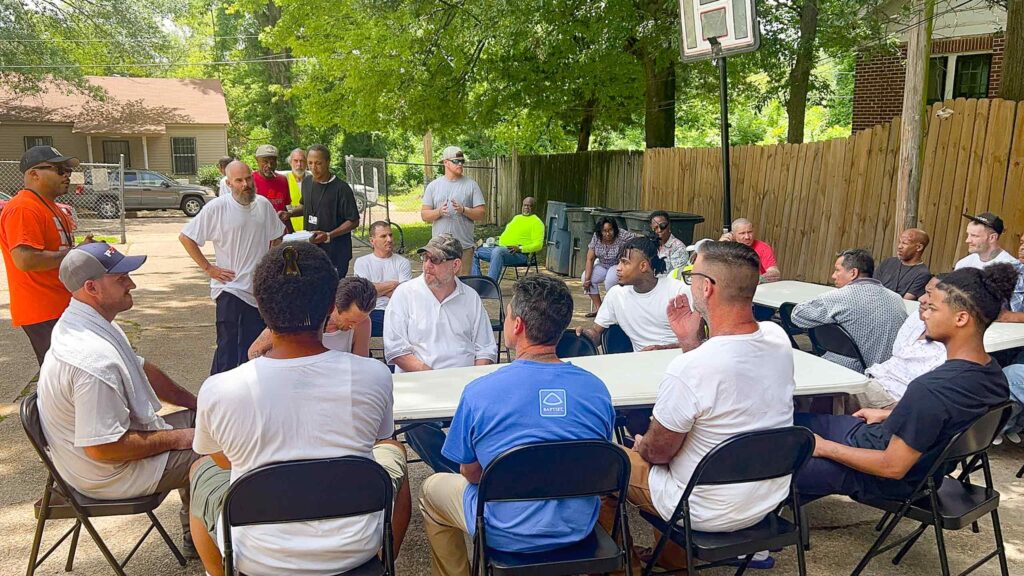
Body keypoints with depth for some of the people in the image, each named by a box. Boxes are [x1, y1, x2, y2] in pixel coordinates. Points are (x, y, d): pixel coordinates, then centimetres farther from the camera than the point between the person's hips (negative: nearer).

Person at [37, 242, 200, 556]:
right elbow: (103, 448, -32)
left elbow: (141, 369, 13)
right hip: (109, 474, -10)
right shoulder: (94, 359, -34)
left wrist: (196, 404, 12)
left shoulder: (89, 323, -1)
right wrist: (176, 438, -19)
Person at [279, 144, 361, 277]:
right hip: (310, 248, 6)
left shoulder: (341, 188, -14)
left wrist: (329, 236, -23)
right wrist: (290, 213, 6)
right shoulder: (307, 183, 7)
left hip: (335, 252, -6)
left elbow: (354, 221, -13)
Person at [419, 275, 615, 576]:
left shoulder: (479, 392, -19)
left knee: (432, 489, 24)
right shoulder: (597, 389, -10)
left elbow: (471, 472, -6)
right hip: (579, 528, 4)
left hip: (509, 536, -4)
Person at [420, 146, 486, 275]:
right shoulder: (433, 186, 8)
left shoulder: (471, 185, 4)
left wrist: (463, 210, -16)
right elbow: (424, 215, 5)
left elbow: (481, 214, 1)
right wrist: (439, 212, -15)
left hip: (464, 246, -1)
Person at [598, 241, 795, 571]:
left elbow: (657, 452, -16)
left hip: (710, 512, -7)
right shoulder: (778, 339, -11)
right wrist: (691, 340, -4)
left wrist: (640, 445, 5)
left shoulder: (689, 369, -32)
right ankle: (672, 558, 42)